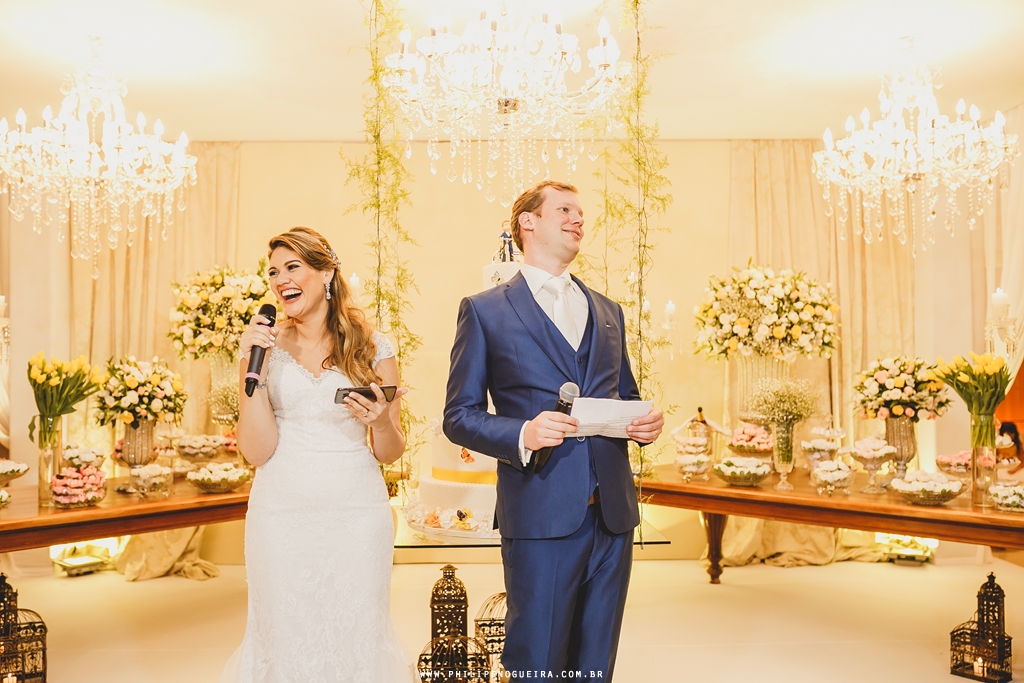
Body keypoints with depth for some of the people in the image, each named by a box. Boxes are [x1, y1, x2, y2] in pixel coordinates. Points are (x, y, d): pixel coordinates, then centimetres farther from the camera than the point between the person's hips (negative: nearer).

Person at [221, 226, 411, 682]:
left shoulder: (372, 347, 1)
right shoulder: (265, 346, 3)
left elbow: (390, 453, 7)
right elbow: (257, 452, -5)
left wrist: (381, 423, -15)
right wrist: (252, 367, -13)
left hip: (357, 513, 0)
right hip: (281, 513, 1)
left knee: (357, 638, 9)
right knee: (284, 640, 11)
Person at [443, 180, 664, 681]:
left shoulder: (608, 311, 17)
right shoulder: (485, 310, 2)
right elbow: (459, 415, -1)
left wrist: (646, 423, 2)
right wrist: (522, 435, -19)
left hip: (612, 515, 5)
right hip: (541, 514, -5)